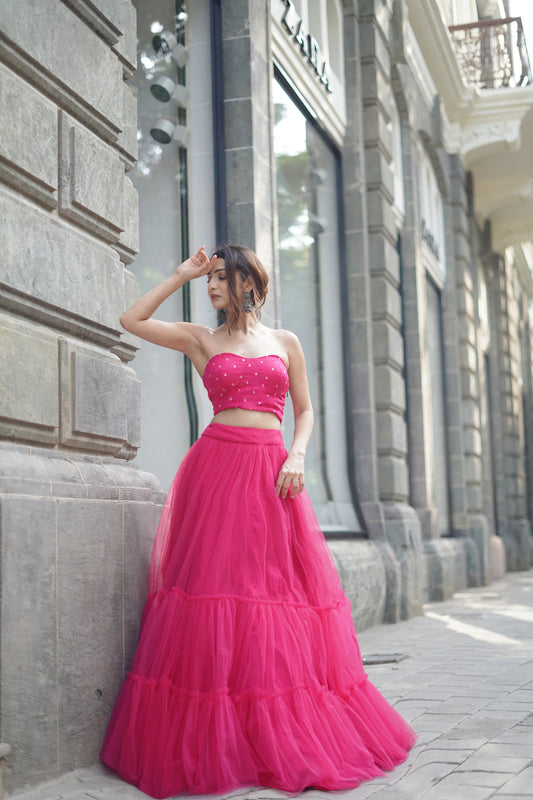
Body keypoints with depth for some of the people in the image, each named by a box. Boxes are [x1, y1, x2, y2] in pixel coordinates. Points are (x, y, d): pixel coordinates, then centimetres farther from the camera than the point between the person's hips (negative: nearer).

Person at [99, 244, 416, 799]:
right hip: (218, 461, -1)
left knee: (279, 585, -1)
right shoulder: (202, 340, 12)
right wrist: (181, 276, 8)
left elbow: (304, 410, 13)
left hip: (272, 470, 1)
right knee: (216, 582, -7)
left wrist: (297, 457, -4)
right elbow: (132, 320, 4)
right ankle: (214, 738, -1)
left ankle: (287, 735, 9)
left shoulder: (285, 343, 14)